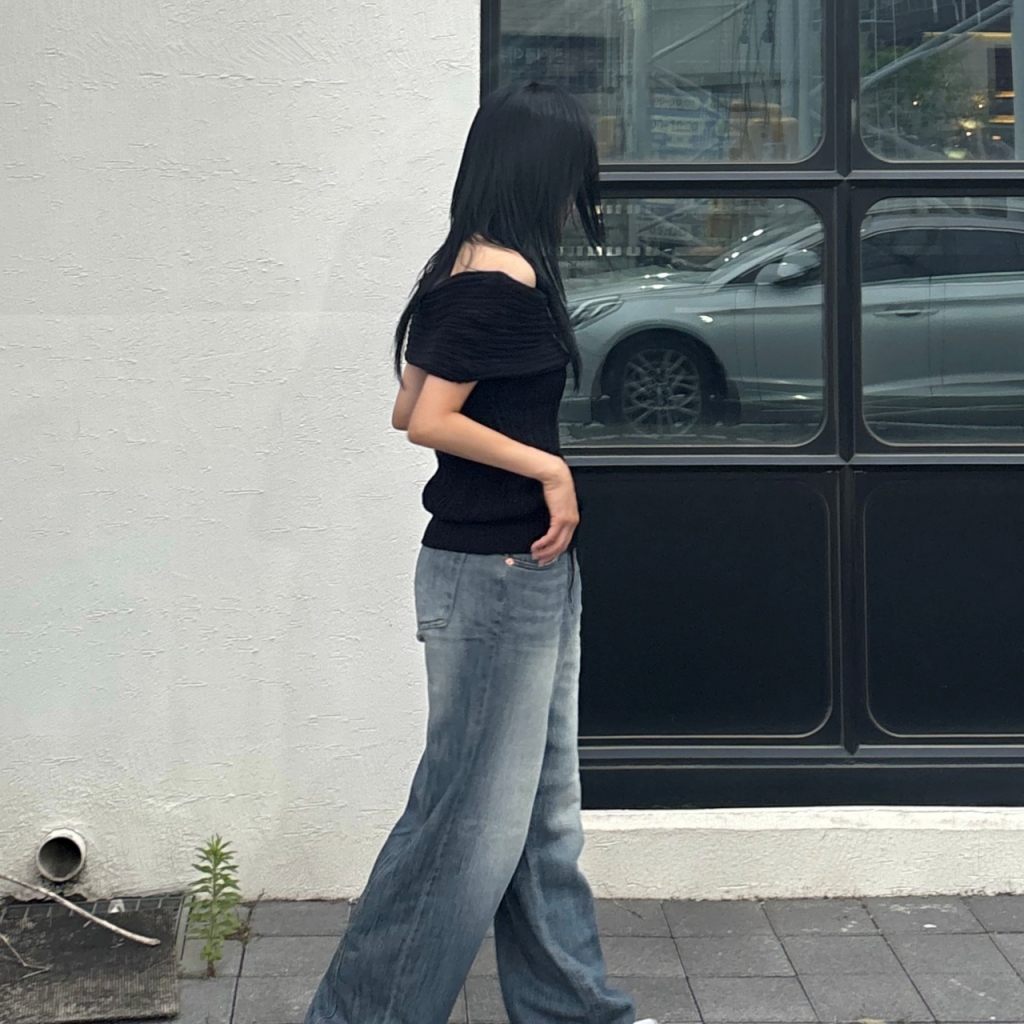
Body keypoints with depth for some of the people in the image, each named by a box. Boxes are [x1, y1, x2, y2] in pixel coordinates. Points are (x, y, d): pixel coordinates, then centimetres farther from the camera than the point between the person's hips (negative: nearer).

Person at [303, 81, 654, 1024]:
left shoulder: (473, 267, 11)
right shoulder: (503, 278, -17)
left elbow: (410, 410, 12)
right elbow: (428, 419, -22)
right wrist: (548, 468, -15)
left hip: (529, 570, 10)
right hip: (496, 572, -10)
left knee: (545, 809, 16)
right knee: (473, 813, 0)